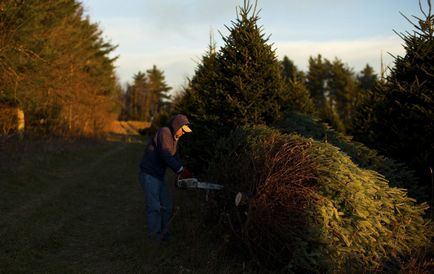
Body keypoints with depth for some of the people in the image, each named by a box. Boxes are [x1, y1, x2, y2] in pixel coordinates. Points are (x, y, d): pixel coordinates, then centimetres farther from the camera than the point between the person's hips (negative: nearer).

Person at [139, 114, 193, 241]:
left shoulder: (174, 138, 15)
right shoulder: (164, 132, -14)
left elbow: (175, 158, 11)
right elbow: (165, 155, -24)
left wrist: (183, 173, -5)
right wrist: (181, 170, -23)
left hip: (159, 176, 10)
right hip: (149, 175, -10)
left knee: (166, 207, 9)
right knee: (154, 207, -11)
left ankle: (162, 234, 17)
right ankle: (154, 237, -7)